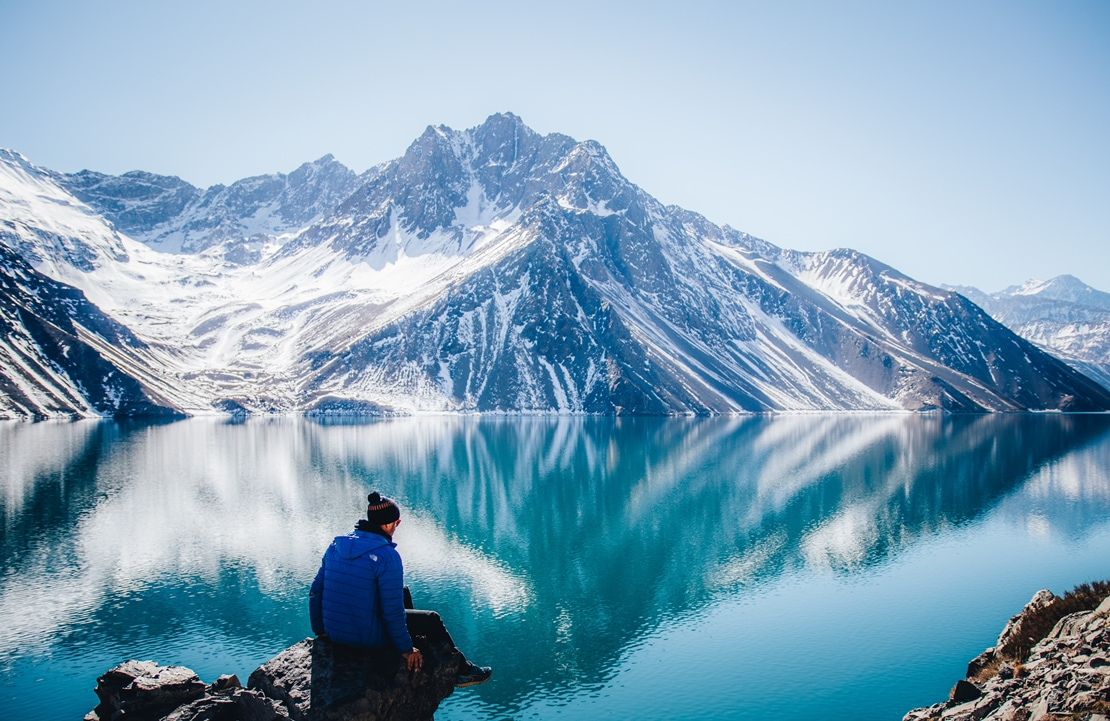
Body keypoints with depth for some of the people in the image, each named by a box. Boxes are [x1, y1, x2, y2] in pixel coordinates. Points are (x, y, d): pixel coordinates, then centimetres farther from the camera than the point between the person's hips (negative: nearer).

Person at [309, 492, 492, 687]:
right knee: (432, 620, 17)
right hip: (369, 638, -7)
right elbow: (392, 610, -19)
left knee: (403, 592, 30)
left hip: (334, 633, 7)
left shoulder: (336, 545, 1)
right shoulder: (387, 555, -20)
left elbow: (316, 591, 6)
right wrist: (406, 648, -7)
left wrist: (320, 629, 19)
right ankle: (461, 670, 33)